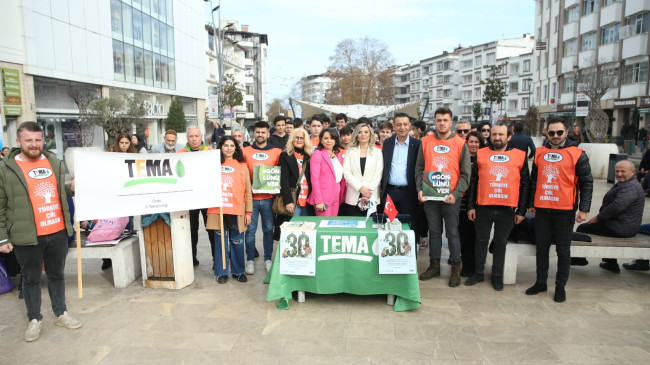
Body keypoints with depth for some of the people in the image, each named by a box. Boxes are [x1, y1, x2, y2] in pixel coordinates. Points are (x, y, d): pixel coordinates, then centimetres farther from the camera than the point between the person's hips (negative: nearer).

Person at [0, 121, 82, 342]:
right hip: (27, 237, -3)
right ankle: (34, 320, 25)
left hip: (58, 232, 4)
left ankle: (61, 314, 30)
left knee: (57, 275, 16)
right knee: (31, 279, 11)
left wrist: (75, 187, 0)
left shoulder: (55, 162, 7)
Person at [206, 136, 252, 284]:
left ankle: (238, 271, 21)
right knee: (220, 241, 6)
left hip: (237, 211, 0)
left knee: (237, 242, 6)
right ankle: (221, 272, 18)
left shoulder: (242, 165, 6)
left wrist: (248, 212, 1)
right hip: (217, 210, 0)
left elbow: (248, 190, 5)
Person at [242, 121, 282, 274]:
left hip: (268, 197, 0)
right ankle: (250, 260, 16)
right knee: (250, 230, 3)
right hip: (250, 197, 0)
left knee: (268, 229, 8)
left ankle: (268, 259, 22)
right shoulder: (245, 151, 6)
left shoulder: (277, 152, 5)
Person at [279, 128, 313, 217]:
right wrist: (288, 201, -16)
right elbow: (284, 180, -7)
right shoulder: (285, 156, 1)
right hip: (293, 200, -4)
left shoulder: (309, 156, 14)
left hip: (307, 200, 4)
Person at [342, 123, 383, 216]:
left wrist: (369, 190, -10)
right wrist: (361, 188, -12)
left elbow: (378, 174, 1)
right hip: (353, 198, 0)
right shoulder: (350, 152, 9)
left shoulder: (377, 152, 9)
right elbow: (346, 173, -1)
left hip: (372, 198, 0)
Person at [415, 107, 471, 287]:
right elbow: (419, 169, 9)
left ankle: (455, 268, 17)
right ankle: (434, 265, 23)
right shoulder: (426, 142, 6)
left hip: (450, 197, -2)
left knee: (452, 233, 4)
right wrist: (419, 189, -3)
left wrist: (455, 194, -12)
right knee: (434, 232, 12)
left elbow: (465, 174, -2)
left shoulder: (460, 144, -1)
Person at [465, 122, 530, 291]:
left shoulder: (520, 156, 3)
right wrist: (470, 206, 1)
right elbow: (473, 182, 5)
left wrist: (521, 211, 1)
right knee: (481, 241, 11)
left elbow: (525, 185, 5)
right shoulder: (481, 154, 4)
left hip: (507, 209, 0)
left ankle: (497, 276, 23)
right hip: (483, 208, 1)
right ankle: (478, 273, 24)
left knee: (500, 243, 11)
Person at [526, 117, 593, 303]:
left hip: (565, 210, -3)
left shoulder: (577, 154, -4)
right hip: (542, 210, 4)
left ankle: (560, 286, 19)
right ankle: (540, 282, 24)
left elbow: (587, 183, -3)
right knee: (542, 247, 12)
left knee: (563, 250, 7)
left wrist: (584, 209, -9)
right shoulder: (539, 153, 8)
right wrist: (531, 203, 14)